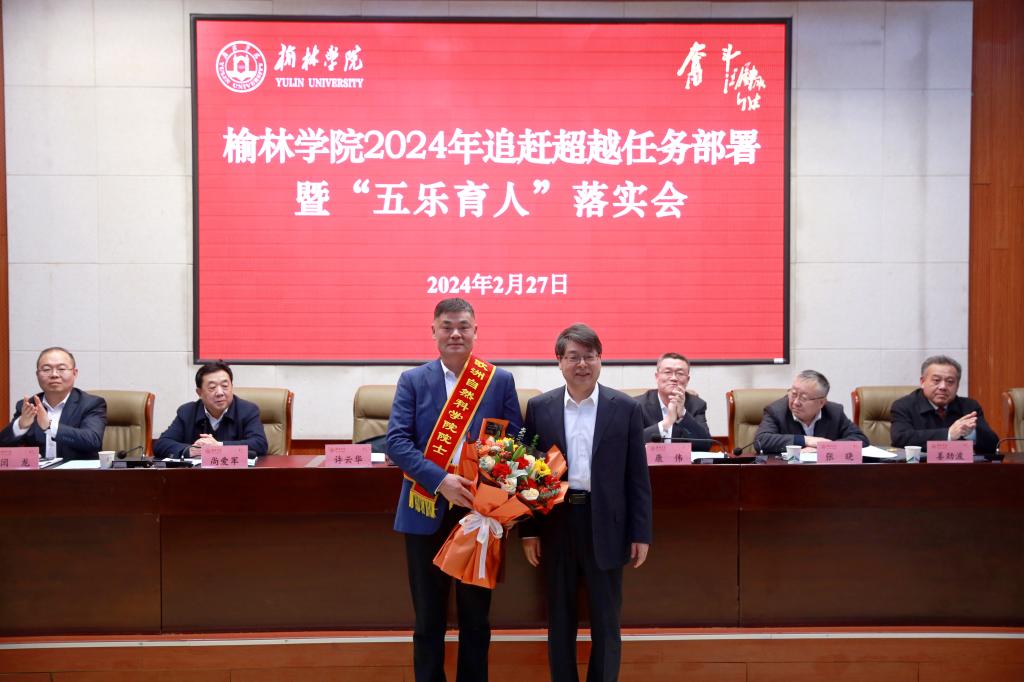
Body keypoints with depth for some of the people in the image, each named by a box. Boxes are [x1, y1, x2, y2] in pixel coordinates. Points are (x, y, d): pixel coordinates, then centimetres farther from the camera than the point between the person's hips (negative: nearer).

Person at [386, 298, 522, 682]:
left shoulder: (500, 381, 3)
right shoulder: (413, 380, 2)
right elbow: (397, 440, -6)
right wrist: (440, 480, -19)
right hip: (427, 511, 0)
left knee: (476, 614, 11)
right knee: (428, 615, 9)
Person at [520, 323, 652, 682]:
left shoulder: (626, 408, -1)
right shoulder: (539, 407, 2)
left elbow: (637, 476, 0)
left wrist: (641, 533, -3)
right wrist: (529, 530, 0)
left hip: (604, 525, -1)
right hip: (555, 523, 1)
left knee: (606, 622, 8)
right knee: (560, 620, 12)